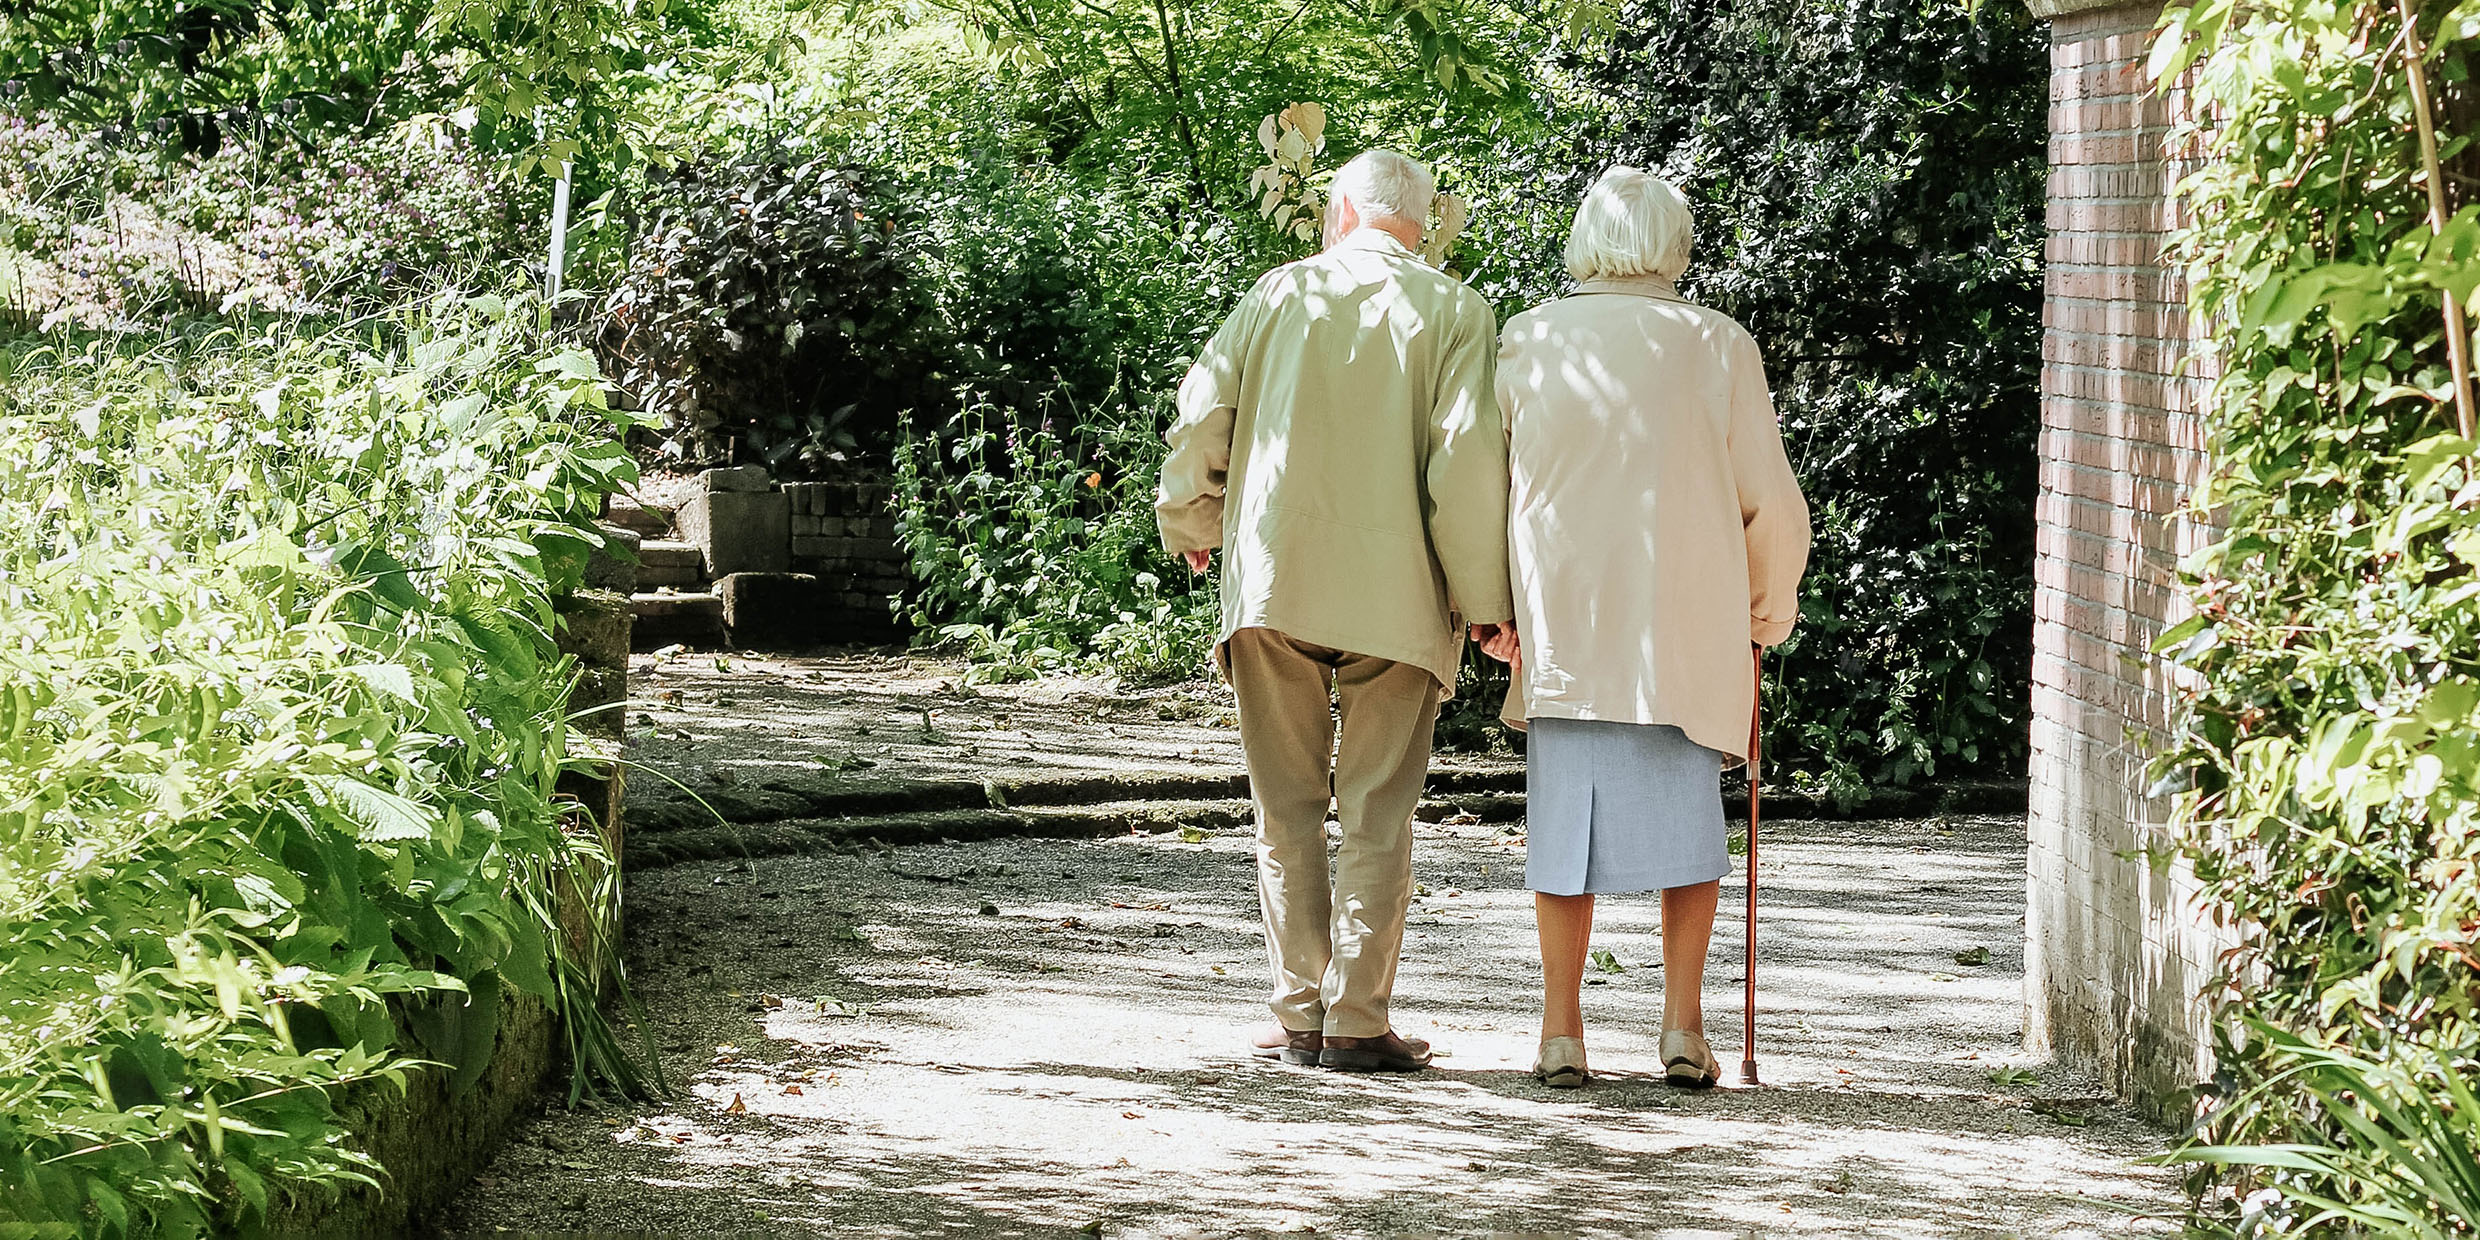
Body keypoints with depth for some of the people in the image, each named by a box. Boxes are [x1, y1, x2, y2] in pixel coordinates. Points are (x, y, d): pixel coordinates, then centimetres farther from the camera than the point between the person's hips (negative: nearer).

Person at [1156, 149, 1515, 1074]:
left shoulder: (1281, 292, 7)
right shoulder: (1454, 311, 1)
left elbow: (1202, 414, 4)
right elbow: (1468, 454, -8)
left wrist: (1192, 526, 21)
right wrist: (1484, 599, -4)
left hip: (1272, 581, 2)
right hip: (1395, 594, -1)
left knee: (1288, 807, 9)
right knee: (1377, 814, 3)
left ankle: (1298, 1015, 8)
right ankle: (1357, 1021, 0)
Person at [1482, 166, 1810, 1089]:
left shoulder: (1529, 342, 1)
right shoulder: (1718, 345, -1)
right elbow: (1771, 501, 2)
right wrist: (1771, 605, 17)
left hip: (1561, 625, 1)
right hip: (1690, 626, -1)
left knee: (1565, 817, 7)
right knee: (1687, 816, 9)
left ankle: (1561, 1031, 5)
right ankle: (1683, 1027, 3)